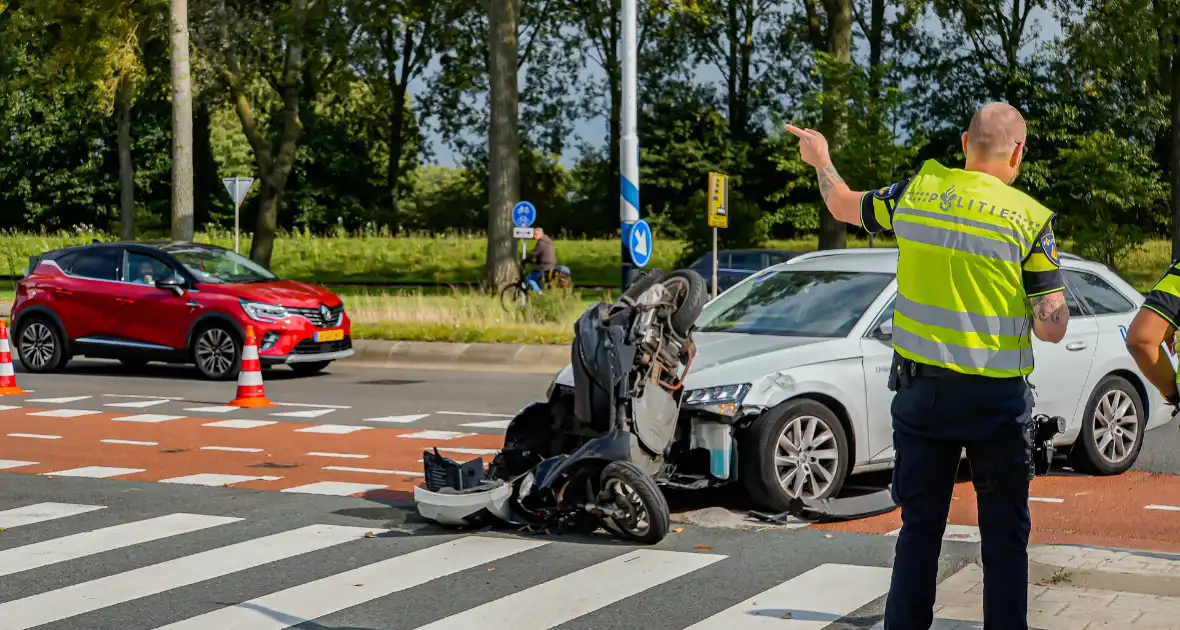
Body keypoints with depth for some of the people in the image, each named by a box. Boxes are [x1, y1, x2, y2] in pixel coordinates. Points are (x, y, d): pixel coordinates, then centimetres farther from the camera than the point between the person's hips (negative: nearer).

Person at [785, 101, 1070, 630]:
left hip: (921, 391, 3)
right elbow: (1052, 327, -11)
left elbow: (844, 205, 19)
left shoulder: (917, 191, -1)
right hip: (997, 399, -3)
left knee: (919, 525, 12)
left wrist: (821, 160, 38)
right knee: (1004, 533, 9)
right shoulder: (1030, 218, -9)